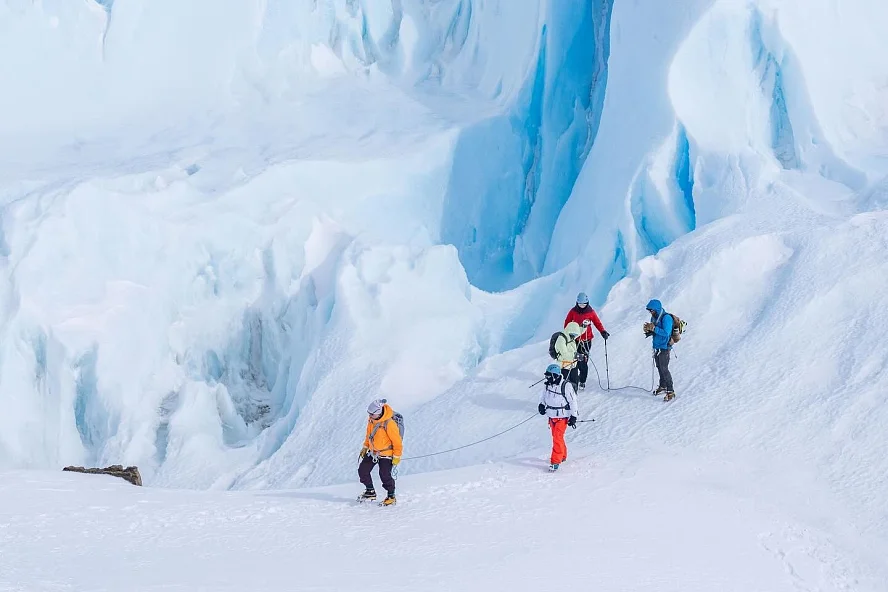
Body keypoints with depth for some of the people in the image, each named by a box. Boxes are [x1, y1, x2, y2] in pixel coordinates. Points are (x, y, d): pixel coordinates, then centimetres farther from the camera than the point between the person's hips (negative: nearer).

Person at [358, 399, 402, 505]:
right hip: (372, 452, 7)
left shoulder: (389, 424, -28)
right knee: (362, 470, 5)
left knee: (385, 476, -11)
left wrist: (396, 457, -14)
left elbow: (397, 441, -19)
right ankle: (370, 492, 21)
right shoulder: (371, 420, -5)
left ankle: (391, 496, 10)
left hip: (385, 454, -7)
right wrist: (365, 447, 20)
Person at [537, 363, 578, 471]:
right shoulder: (547, 385, 1)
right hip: (551, 416, 7)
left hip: (562, 417, -7)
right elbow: (543, 396, 19)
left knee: (557, 438, -13)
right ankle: (562, 455, 36)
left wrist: (573, 417, -12)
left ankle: (556, 461, -11)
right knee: (556, 437, 18)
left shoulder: (566, 386, -18)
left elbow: (573, 401, -12)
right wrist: (541, 405, 0)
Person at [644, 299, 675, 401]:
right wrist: (648, 330, -6)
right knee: (659, 368, 17)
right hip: (657, 346, 9)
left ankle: (670, 392, -5)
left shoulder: (666, 318, -19)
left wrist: (654, 328, -29)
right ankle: (663, 386, 32)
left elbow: (666, 333, -27)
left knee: (664, 369, -9)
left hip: (664, 347, -9)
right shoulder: (654, 317, 8)